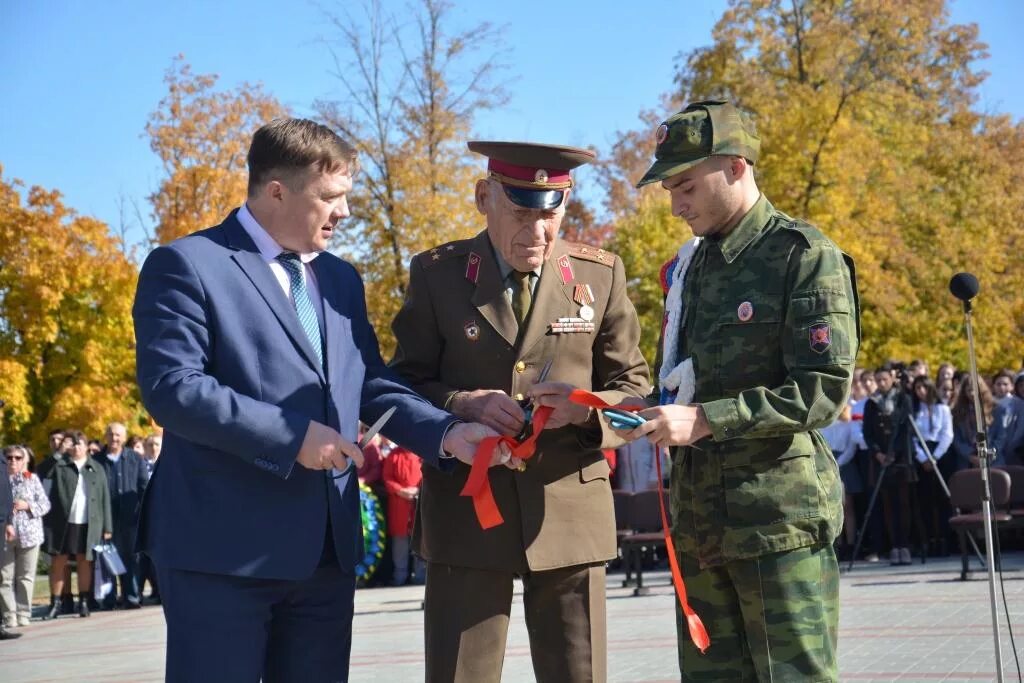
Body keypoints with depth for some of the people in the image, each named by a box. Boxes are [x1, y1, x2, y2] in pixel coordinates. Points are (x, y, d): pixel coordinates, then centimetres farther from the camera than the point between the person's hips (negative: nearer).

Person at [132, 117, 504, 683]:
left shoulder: (341, 279, 18)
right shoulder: (186, 266, -5)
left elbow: (372, 387, 15)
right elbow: (170, 387, -16)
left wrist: (446, 433, -4)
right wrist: (292, 436, -17)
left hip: (326, 548, 7)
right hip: (223, 545, -7)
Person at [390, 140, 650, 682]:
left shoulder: (601, 275, 5)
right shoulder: (436, 273, 2)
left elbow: (633, 388, 7)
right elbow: (405, 384, 4)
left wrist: (586, 409, -15)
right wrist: (462, 405, -17)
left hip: (570, 512, 1)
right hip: (465, 512, -1)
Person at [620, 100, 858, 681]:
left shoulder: (805, 257, -7)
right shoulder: (691, 266, 16)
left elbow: (824, 390, -16)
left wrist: (705, 419, -20)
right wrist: (652, 415, 3)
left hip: (780, 519, -7)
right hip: (699, 520, 7)